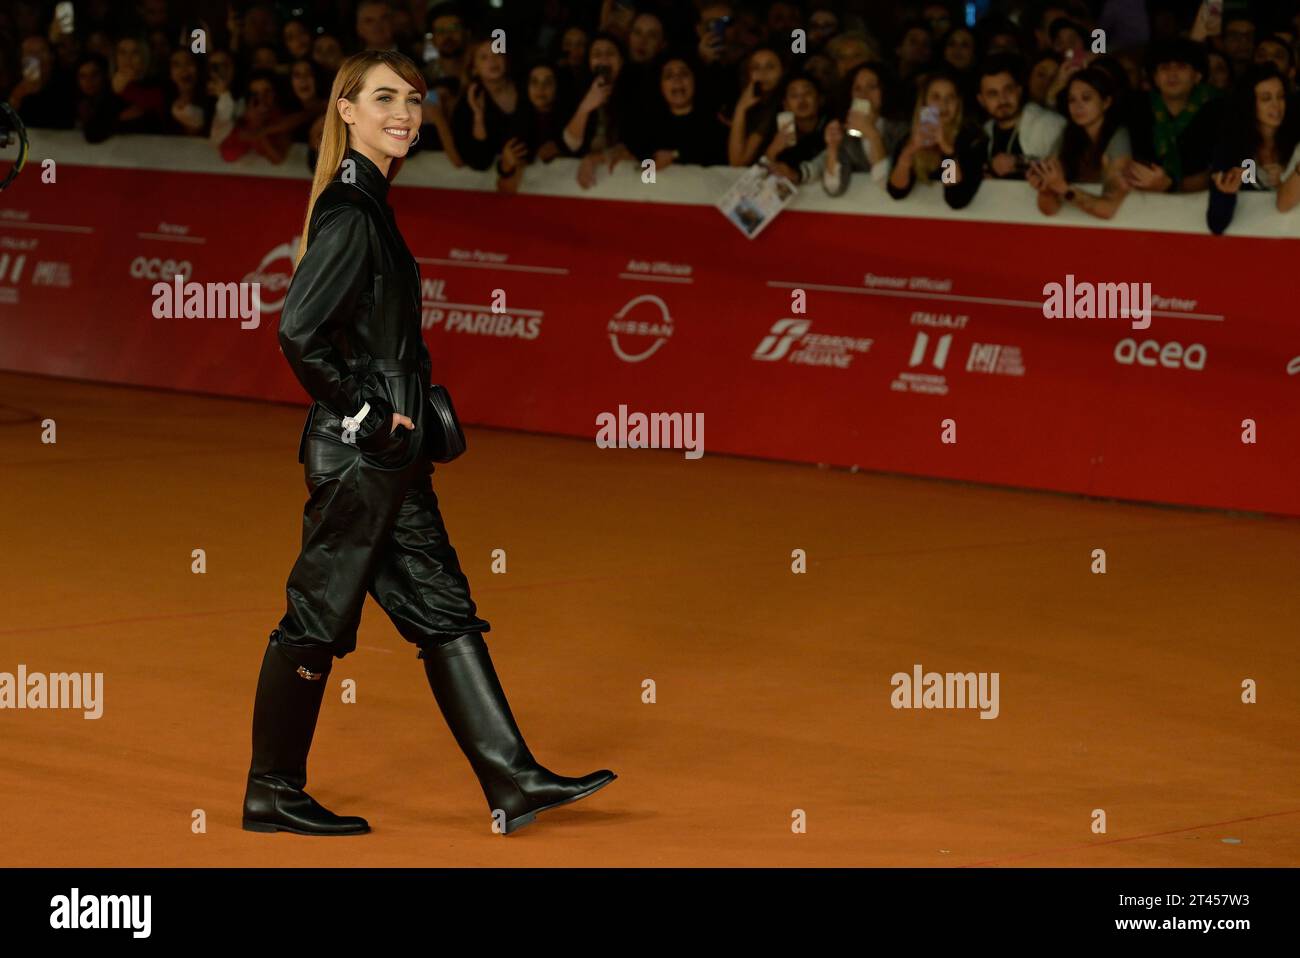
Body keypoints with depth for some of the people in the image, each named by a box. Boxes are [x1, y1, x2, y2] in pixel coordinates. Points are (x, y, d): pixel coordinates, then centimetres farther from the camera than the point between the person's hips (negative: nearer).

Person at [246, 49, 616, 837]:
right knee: (320, 617, -1)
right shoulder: (351, 212, -16)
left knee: (442, 608, 8)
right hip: (357, 452, -10)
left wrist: (401, 415, 16)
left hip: (388, 453, 10)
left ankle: (512, 781, 10)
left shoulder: (368, 204, 14)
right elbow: (300, 330, -25)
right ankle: (273, 794, 8)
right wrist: (363, 413, -16)